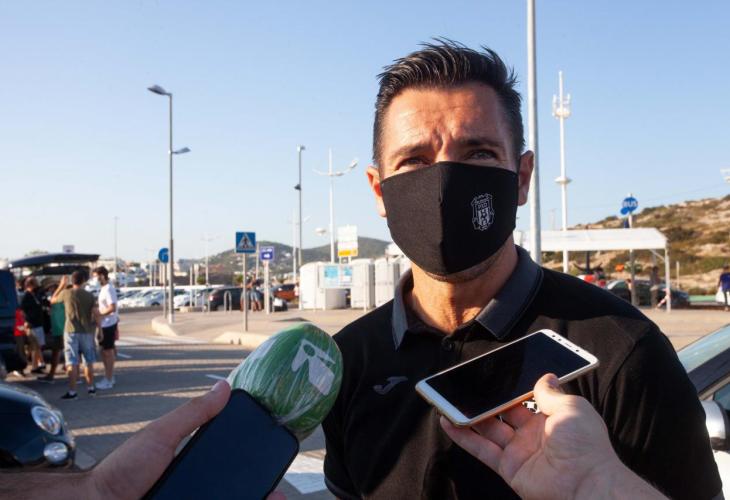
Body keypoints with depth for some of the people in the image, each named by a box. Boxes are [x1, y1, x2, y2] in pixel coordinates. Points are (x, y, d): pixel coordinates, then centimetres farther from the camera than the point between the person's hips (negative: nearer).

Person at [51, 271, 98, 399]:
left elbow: (52, 300, 14)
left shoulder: (66, 293, -5)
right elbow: (95, 314, -6)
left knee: (72, 363, 0)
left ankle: (72, 391, 0)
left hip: (71, 331, -2)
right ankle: (91, 388, 21)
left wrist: (61, 286, 22)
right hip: (87, 331, 2)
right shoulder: (89, 296, -2)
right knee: (88, 362, 13)